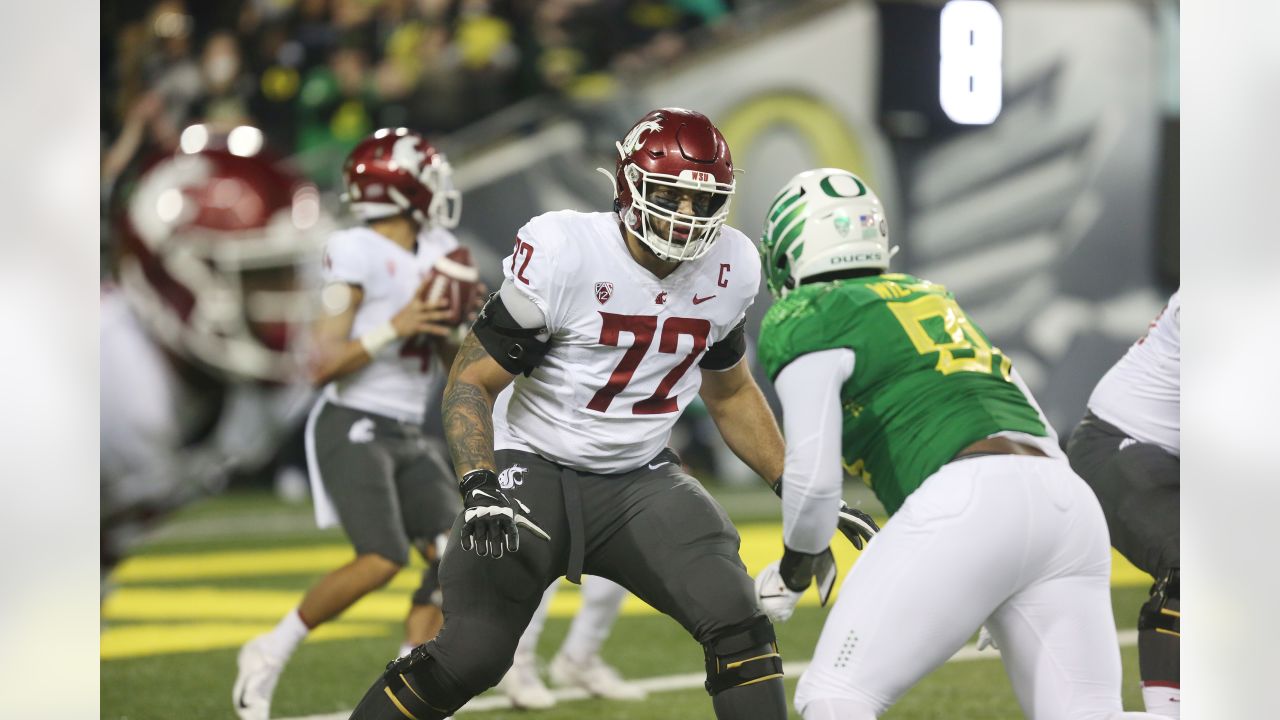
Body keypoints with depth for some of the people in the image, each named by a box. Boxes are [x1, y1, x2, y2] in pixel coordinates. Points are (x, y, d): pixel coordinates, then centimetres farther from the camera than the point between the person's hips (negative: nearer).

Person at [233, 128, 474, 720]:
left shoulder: (438, 253, 10)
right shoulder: (358, 256, -13)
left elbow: (453, 364, 16)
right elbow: (323, 366, -15)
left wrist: (456, 325, -4)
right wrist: (394, 328, -22)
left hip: (409, 437, 8)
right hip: (352, 427, -8)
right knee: (381, 561, -21)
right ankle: (270, 655, -3)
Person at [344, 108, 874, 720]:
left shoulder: (730, 268, -3)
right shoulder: (563, 252, -19)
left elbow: (730, 394, 15)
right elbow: (471, 381, -14)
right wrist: (479, 487, -29)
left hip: (642, 478, 4)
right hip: (535, 469, -4)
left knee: (735, 622, -16)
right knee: (469, 657, -10)